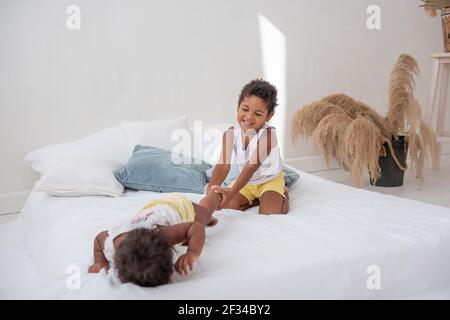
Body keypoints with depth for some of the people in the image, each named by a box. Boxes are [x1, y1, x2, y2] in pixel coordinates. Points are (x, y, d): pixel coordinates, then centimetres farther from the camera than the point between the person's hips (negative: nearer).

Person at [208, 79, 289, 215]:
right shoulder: (230, 134, -18)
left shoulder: (268, 133, -31)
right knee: (225, 206, -14)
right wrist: (212, 188, -48)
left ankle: (283, 194, 7)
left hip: (270, 179, -4)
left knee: (270, 213, -25)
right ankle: (257, 199, 6)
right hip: (246, 181, 4)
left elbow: (253, 165, -39)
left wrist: (231, 192, -50)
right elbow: (223, 165, -28)